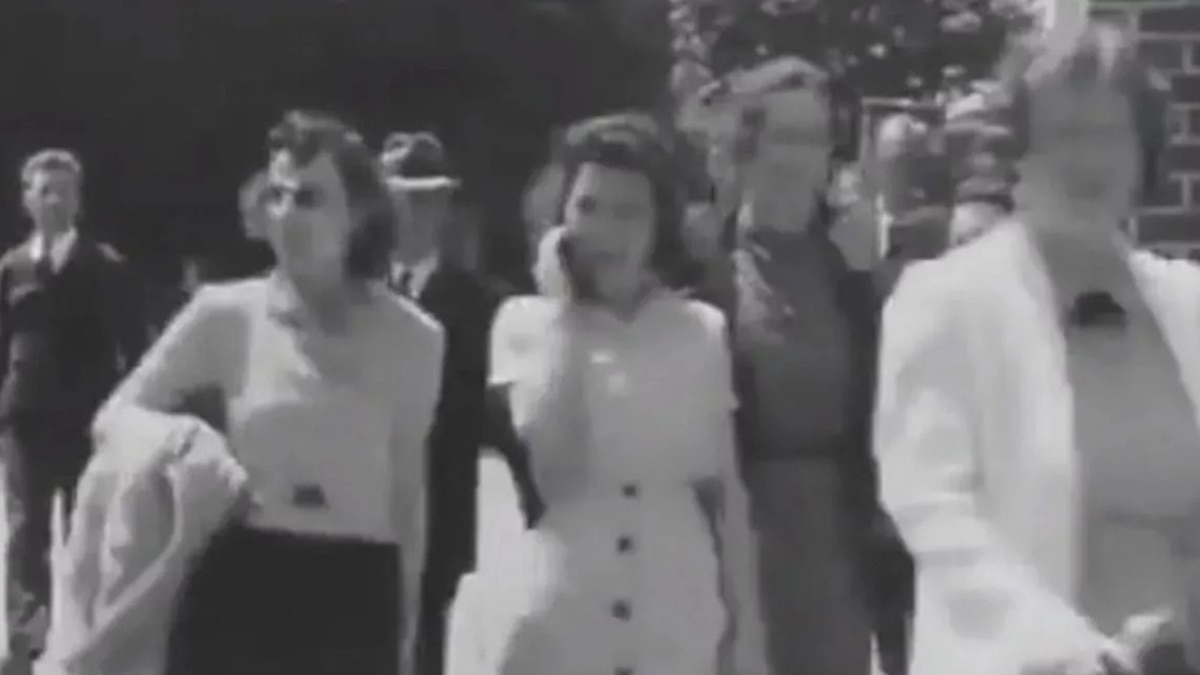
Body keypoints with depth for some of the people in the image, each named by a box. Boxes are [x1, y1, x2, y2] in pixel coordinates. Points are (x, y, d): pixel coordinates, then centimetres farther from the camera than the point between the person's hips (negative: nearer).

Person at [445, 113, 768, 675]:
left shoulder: (701, 332, 6)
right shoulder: (524, 322, 0)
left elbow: (727, 491, 9)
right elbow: (557, 471, -15)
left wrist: (746, 628, 5)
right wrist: (563, 314, -10)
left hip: (677, 622, 2)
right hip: (551, 622, -2)